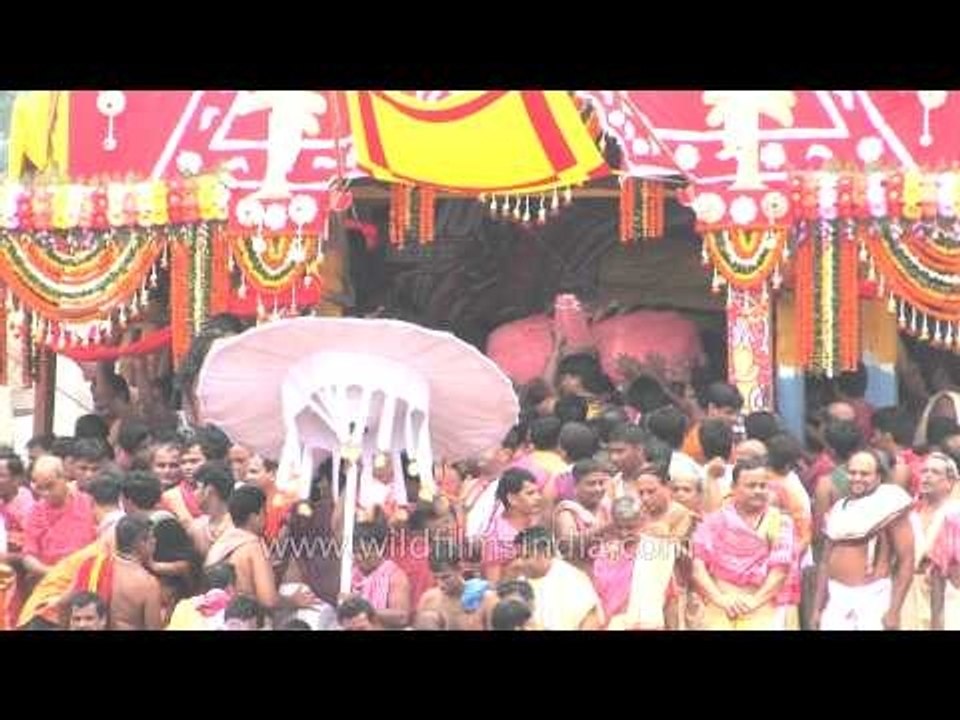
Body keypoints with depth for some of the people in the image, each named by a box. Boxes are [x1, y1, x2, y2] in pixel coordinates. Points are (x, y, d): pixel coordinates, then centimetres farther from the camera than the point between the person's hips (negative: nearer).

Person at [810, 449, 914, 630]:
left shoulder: (889, 506, -4)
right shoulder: (839, 508, 14)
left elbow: (906, 561, -9)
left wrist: (894, 611, -15)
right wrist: (817, 608, 14)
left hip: (873, 598, -6)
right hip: (836, 599, 6)